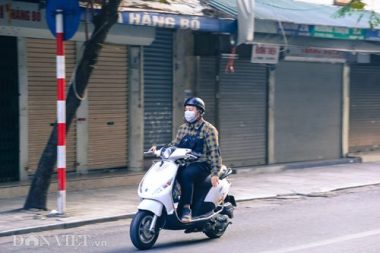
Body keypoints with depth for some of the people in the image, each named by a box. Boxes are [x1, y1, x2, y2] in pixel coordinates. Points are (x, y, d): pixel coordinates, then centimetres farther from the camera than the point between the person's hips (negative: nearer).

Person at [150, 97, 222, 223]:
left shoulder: (208, 129, -3)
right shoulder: (183, 128, 16)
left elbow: (214, 151, -9)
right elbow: (174, 145, 14)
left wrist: (214, 173, -19)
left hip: (201, 164, -6)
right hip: (183, 163, 6)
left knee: (186, 174, -37)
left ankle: (186, 209, -31)